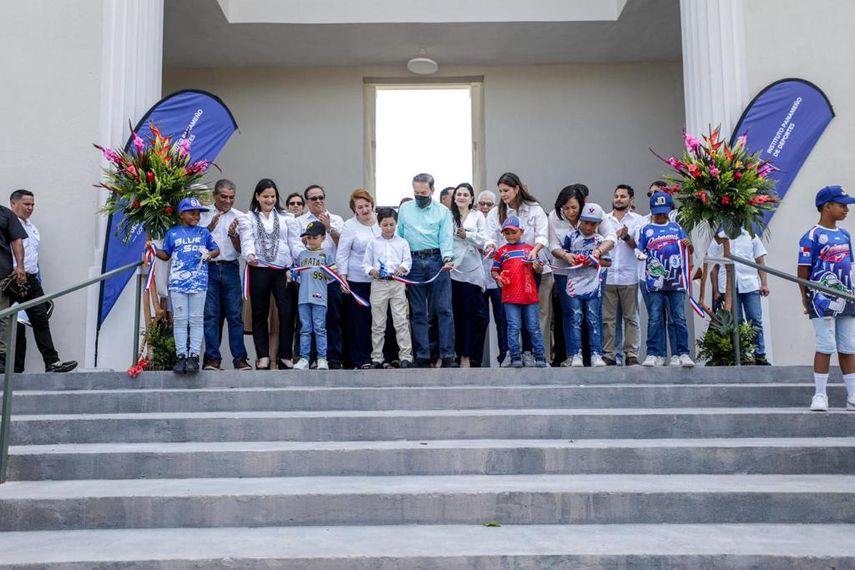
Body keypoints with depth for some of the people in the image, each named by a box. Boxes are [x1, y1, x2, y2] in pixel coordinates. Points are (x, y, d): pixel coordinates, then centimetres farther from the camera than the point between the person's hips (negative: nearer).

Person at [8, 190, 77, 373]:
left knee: (41, 320, 0)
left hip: (31, 281, 7)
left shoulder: (32, 227, 20)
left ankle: (52, 363, -4)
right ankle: (16, 369, 6)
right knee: (17, 325, -1)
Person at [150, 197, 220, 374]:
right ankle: (181, 356, 6)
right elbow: (166, 255, 14)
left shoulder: (204, 232, 9)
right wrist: (153, 250, -4)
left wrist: (210, 254, -9)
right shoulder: (172, 233, 9)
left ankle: (194, 355, 4)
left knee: (196, 320, 1)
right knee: (180, 320, 2)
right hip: (177, 282, 0)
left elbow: (216, 250, 12)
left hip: (199, 282, 0)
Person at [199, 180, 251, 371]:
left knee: (235, 314, -3)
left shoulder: (239, 217, 10)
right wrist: (210, 228, -12)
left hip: (230, 269, 1)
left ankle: (240, 358, -1)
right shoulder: (204, 214, 8)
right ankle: (213, 358, 2)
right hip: (208, 268, 0)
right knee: (210, 314, -2)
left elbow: (240, 249, 6)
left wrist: (233, 234, -12)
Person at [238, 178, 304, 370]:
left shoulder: (287, 218, 14)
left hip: (283, 270, 1)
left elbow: (295, 243, 7)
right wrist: (249, 255, -28)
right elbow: (247, 241, -7)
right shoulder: (248, 218, 9)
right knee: (260, 314, 6)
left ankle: (286, 356, 2)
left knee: (287, 312, -7)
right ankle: (262, 357, 13)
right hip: (259, 270, 0)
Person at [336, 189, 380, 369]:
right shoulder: (350, 226, -3)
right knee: (359, 320, 0)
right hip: (357, 280, -3)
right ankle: (361, 359, 8)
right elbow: (341, 254, -3)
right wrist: (342, 278, -9)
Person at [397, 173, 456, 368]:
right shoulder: (404, 209, 13)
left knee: (444, 309, -6)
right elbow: (399, 236, 12)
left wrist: (447, 258, -20)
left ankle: (447, 356, -3)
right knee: (418, 312, 4)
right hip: (414, 262, 2)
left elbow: (446, 237, -3)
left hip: (437, 261, -2)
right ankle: (422, 357, 9)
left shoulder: (443, 211, 6)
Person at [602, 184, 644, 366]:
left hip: (628, 277, -1)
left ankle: (631, 355, 7)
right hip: (607, 275, 2)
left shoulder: (637, 220, 7)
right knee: (608, 318, 2)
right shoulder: (605, 219, 12)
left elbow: (638, 244, -4)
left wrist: (626, 237, -22)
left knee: (630, 317, 3)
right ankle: (608, 355, 6)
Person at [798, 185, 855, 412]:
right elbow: (803, 270, -8)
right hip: (823, 299, -7)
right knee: (826, 347, -6)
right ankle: (820, 395, 3)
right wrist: (806, 299, -9)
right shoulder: (812, 236, -7)